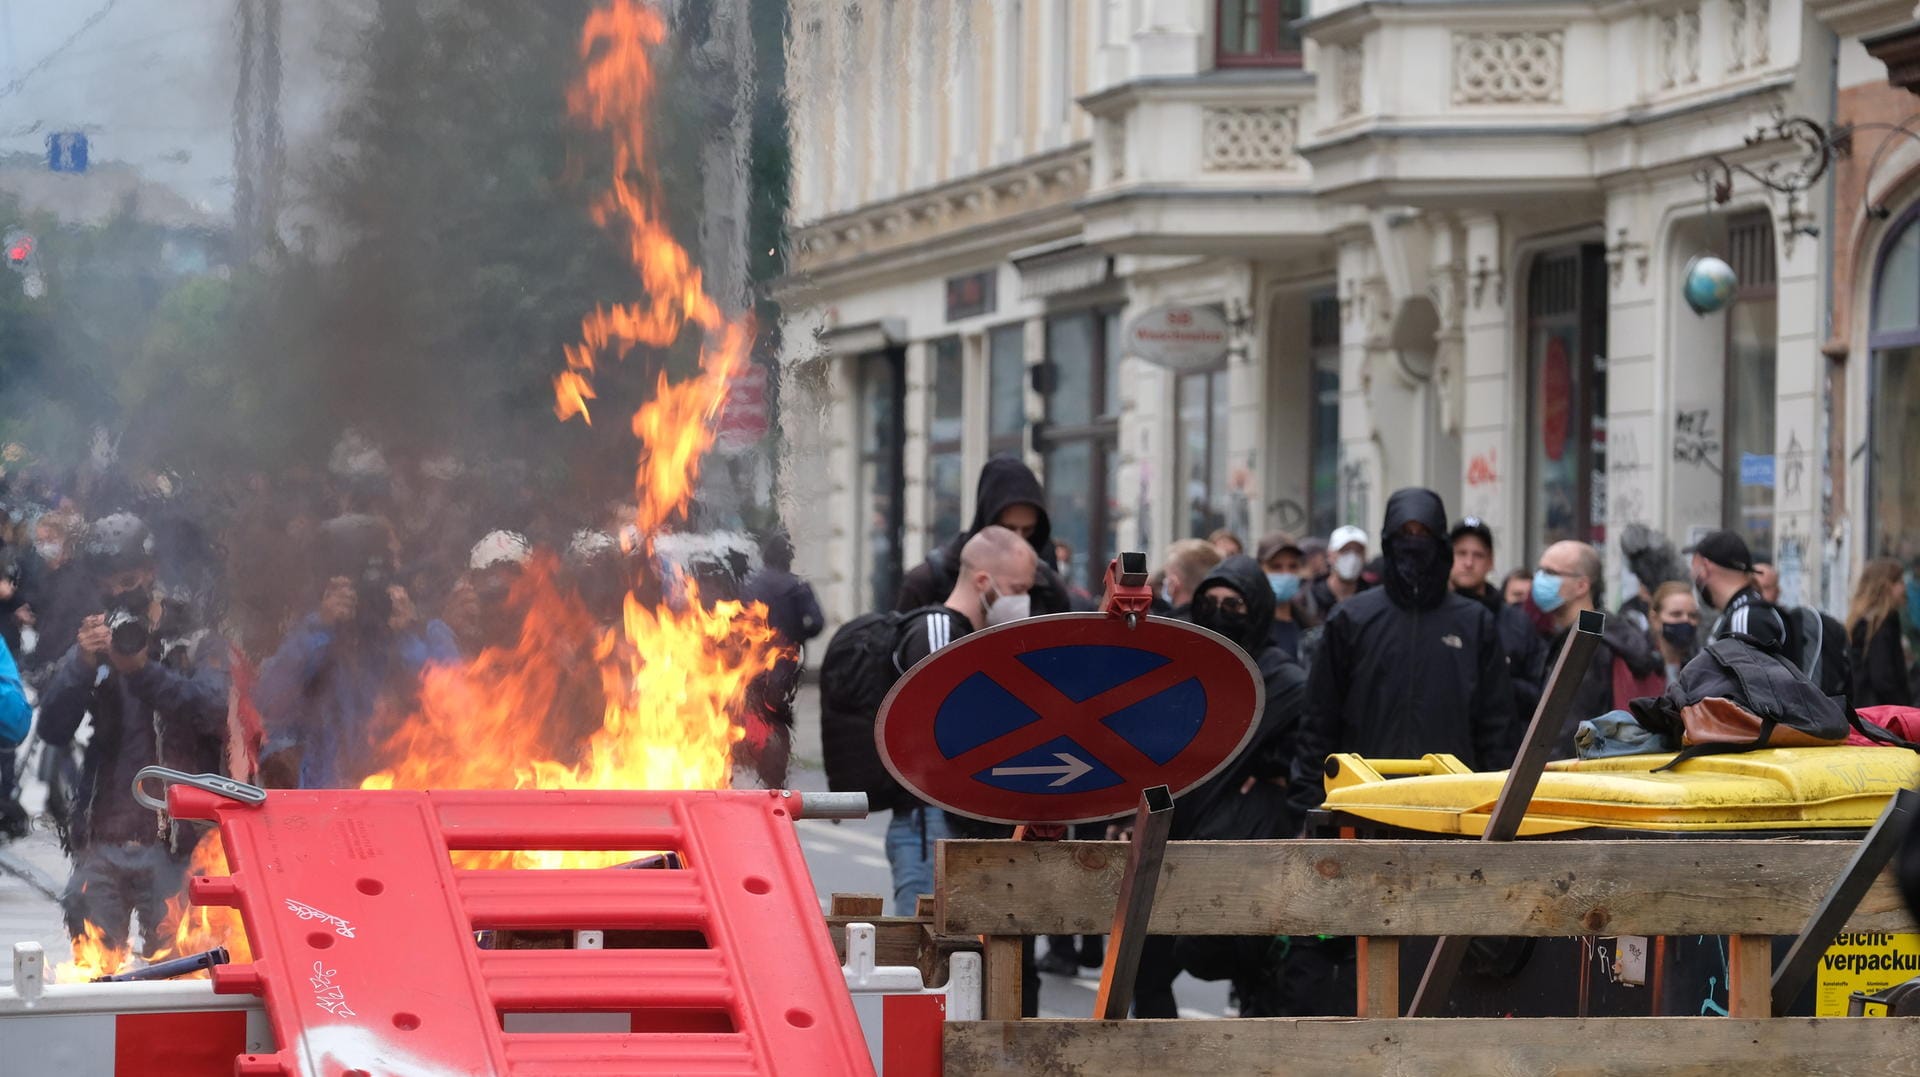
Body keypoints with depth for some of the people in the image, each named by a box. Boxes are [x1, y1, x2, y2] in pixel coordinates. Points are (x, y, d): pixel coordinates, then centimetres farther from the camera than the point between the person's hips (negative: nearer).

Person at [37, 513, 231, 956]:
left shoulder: (196, 644, 6)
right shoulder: (90, 645, 15)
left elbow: (215, 710, -12)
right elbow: (53, 730, 4)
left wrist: (144, 669, -22)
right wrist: (83, 664, -11)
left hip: (171, 841, -3)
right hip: (101, 842, 3)